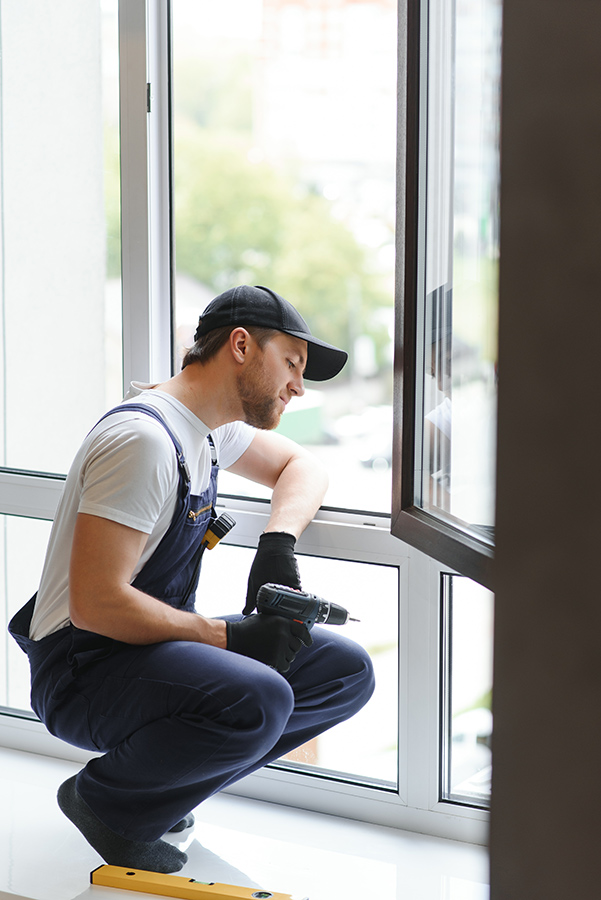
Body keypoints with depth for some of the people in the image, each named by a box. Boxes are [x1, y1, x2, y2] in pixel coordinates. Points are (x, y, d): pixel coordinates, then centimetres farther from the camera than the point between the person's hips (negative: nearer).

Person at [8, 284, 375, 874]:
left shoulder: (210, 424, 8)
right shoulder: (144, 438, -22)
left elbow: (301, 467, 24)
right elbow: (95, 603, -27)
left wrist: (278, 543, 1)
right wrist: (230, 636, -20)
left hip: (158, 646, 10)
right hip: (83, 669, -10)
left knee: (346, 671, 1)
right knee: (258, 700, -35)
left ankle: (156, 781, 6)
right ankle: (104, 800, -7)